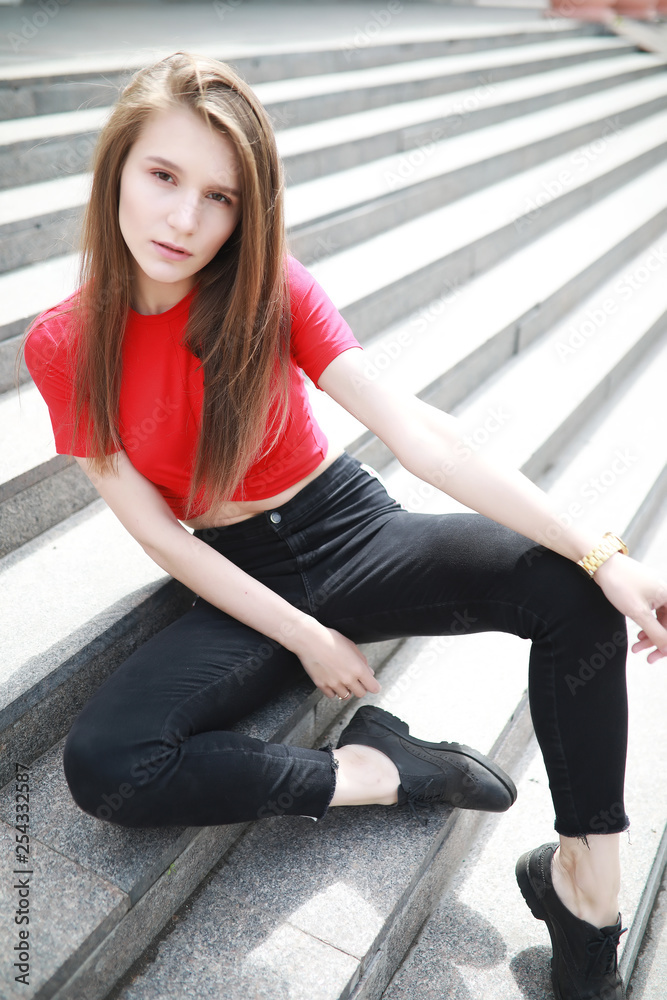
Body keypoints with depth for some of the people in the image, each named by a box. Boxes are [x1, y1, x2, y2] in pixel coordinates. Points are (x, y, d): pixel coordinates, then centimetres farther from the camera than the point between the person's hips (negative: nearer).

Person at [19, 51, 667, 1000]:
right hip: (238, 583, 1)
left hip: (348, 528, 0)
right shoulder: (62, 347, -8)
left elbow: (419, 432, -19)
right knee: (100, 765, -26)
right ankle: (373, 771, -11)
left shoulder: (269, 289, -10)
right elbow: (159, 534, -7)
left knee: (572, 588, -24)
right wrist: (304, 637, -12)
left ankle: (588, 880, -8)